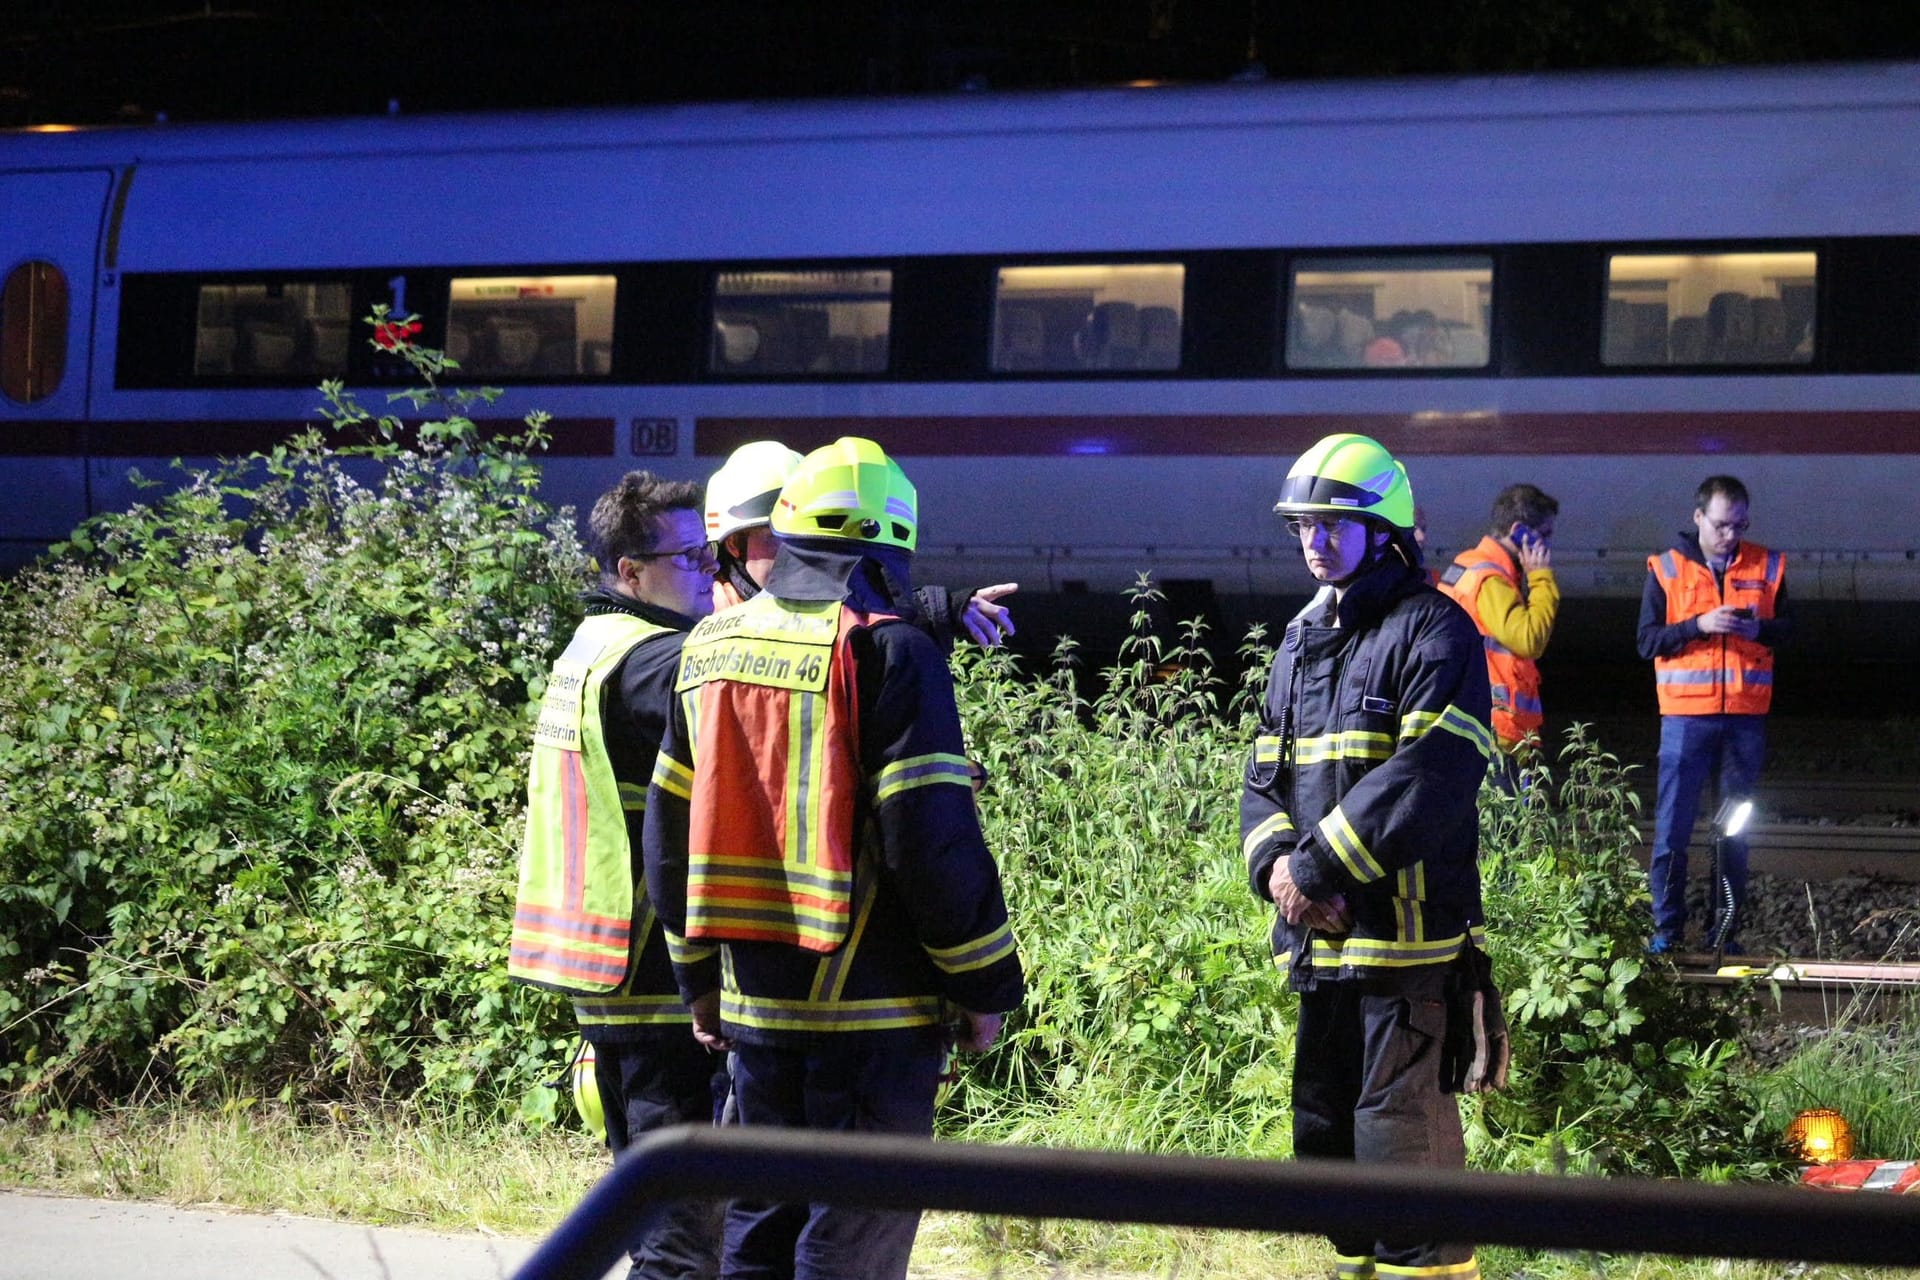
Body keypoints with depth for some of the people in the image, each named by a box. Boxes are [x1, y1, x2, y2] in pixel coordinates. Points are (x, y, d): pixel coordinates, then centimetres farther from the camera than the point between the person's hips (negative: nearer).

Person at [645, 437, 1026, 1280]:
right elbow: (932, 837, -15)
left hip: (752, 1003, 6)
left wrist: (699, 978, 24)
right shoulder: (887, 653, -11)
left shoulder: (711, 648, 9)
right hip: (874, 1008, -6)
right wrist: (987, 982, -5)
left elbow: (668, 830, 15)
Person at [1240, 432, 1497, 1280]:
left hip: (1406, 931, -8)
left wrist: (1321, 865, -19)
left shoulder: (1431, 631, -7)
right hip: (1319, 935, 8)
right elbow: (1266, 774, 15)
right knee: (1326, 1122, 15)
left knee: (1402, 1128, -10)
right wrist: (1277, 865, -6)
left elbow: (1434, 773, -19)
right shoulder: (1302, 642, 18)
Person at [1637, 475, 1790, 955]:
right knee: (1673, 825, -3)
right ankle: (1667, 928, 4)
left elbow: (1788, 628, 12)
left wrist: (1760, 630, -10)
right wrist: (1700, 625, -17)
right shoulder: (1666, 568, 1)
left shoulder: (1766, 567, 7)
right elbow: (1648, 641, -2)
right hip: (1686, 716, -2)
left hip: (1746, 717, 2)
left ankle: (1727, 930, 14)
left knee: (1737, 829, 7)